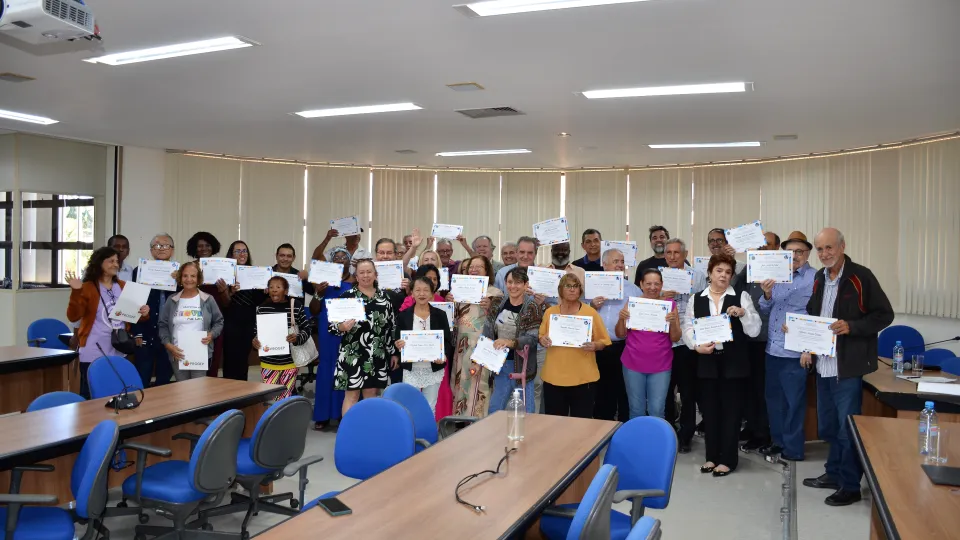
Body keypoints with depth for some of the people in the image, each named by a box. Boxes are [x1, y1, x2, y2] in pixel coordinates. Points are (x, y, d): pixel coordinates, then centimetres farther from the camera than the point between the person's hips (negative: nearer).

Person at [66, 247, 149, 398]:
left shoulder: (123, 287, 12)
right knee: (91, 396, -1)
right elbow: (73, 317, -14)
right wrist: (76, 292, -25)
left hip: (119, 353, 5)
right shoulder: (87, 287, -4)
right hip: (94, 354, -5)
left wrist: (143, 314, -4)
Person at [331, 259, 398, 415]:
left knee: (371, 393, 9)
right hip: (353, 354, -4)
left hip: (378, 356, 4)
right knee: (352, 394, -2)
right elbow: (332, 325, -5)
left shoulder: (383, 297, 9)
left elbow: (391, 326, 12)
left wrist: (394, 352, 11)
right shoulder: (347, 296, -3)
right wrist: (342, 327, -26)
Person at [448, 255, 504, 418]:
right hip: (462, 344, 5)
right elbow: (454, 318, 16)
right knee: (459, 383, 7)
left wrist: (490, 307, -24)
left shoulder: (495, 292, 1)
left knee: (476, 383, -8)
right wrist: (449, 302, -2)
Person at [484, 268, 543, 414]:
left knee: (526, 411, 3)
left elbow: (532, 338, -17)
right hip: (501, 364, 4)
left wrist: (510, 342, -32)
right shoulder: (497, 304, 5)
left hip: (523, 365, -4)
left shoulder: (533, 308, -9)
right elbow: (487, 332, 8)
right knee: (494, 409, 12)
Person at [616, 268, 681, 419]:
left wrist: (673, 322, -18)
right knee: (636, 410, 8)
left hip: (661, 366, 0)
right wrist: (621, 319, -15)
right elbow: (620, 335, 3)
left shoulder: (670, 304, 1)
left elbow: (675, 338, 0)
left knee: (657, 411, 1)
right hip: (633, 364, 1)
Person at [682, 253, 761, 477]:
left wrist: (743, 313, -21)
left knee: (731, 408, 4)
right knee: (709, 408, 10)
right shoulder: (696, 299, 6)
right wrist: (697, 346, -14)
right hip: (706, 361, 2)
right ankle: (712, 456, 22)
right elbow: (687, 328, 3)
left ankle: (728, 458, 14)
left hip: (733, 362, -2)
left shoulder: (742, 297, 1)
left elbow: (754, 330, -4)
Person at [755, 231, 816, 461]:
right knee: (773, 398, 16)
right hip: (772, 348, 7)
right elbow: (764, 312, 10)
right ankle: (777, 441, 31)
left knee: (793, 402, 4)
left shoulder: (815, 279, -8)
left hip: (795, 351, -6)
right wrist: (766, 295, -8)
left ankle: (793, 449, 15)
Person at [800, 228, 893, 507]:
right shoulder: (819, 278, 10)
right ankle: (834, 473, 33)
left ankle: (850, 486, 14)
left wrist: (851, 326, -24)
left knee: (848, 429, 2)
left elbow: (884, 315, -11)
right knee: (827, 426, 17)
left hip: (848, 367, -7)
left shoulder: (861, 277, -11)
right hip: (823, 365, 7)